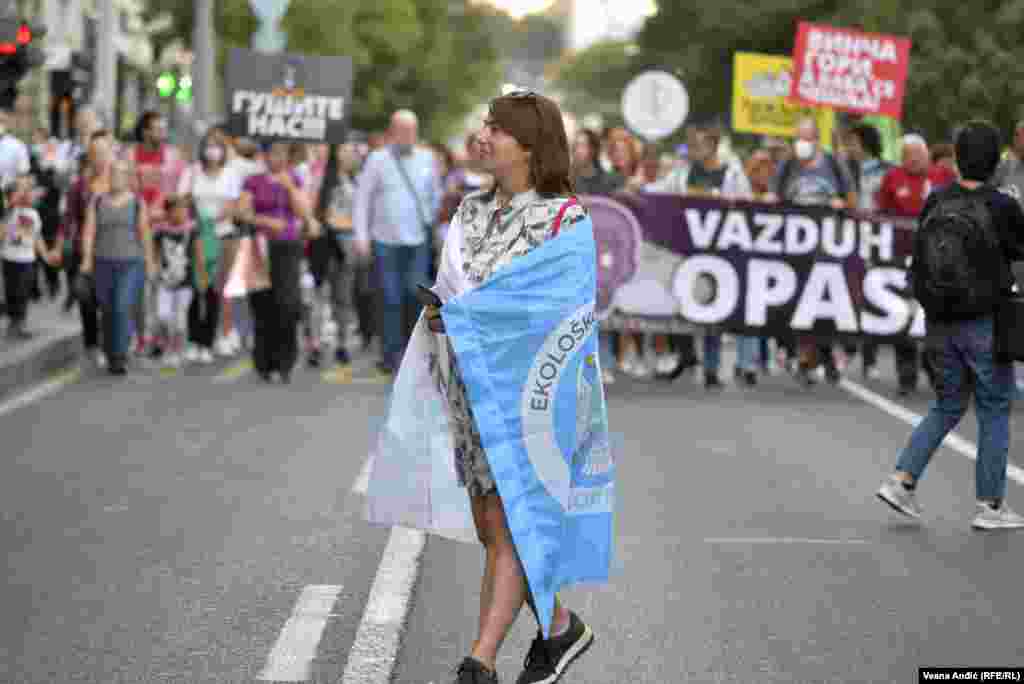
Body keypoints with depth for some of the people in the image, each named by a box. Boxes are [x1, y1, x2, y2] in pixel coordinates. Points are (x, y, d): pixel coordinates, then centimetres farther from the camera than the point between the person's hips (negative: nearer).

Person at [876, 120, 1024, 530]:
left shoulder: (934, 203, 0)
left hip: (940, 323, 5)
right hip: (985, 325, -5)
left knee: (947, 407, 19)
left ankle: (901, 481, 6)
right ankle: (990, 507, 12)